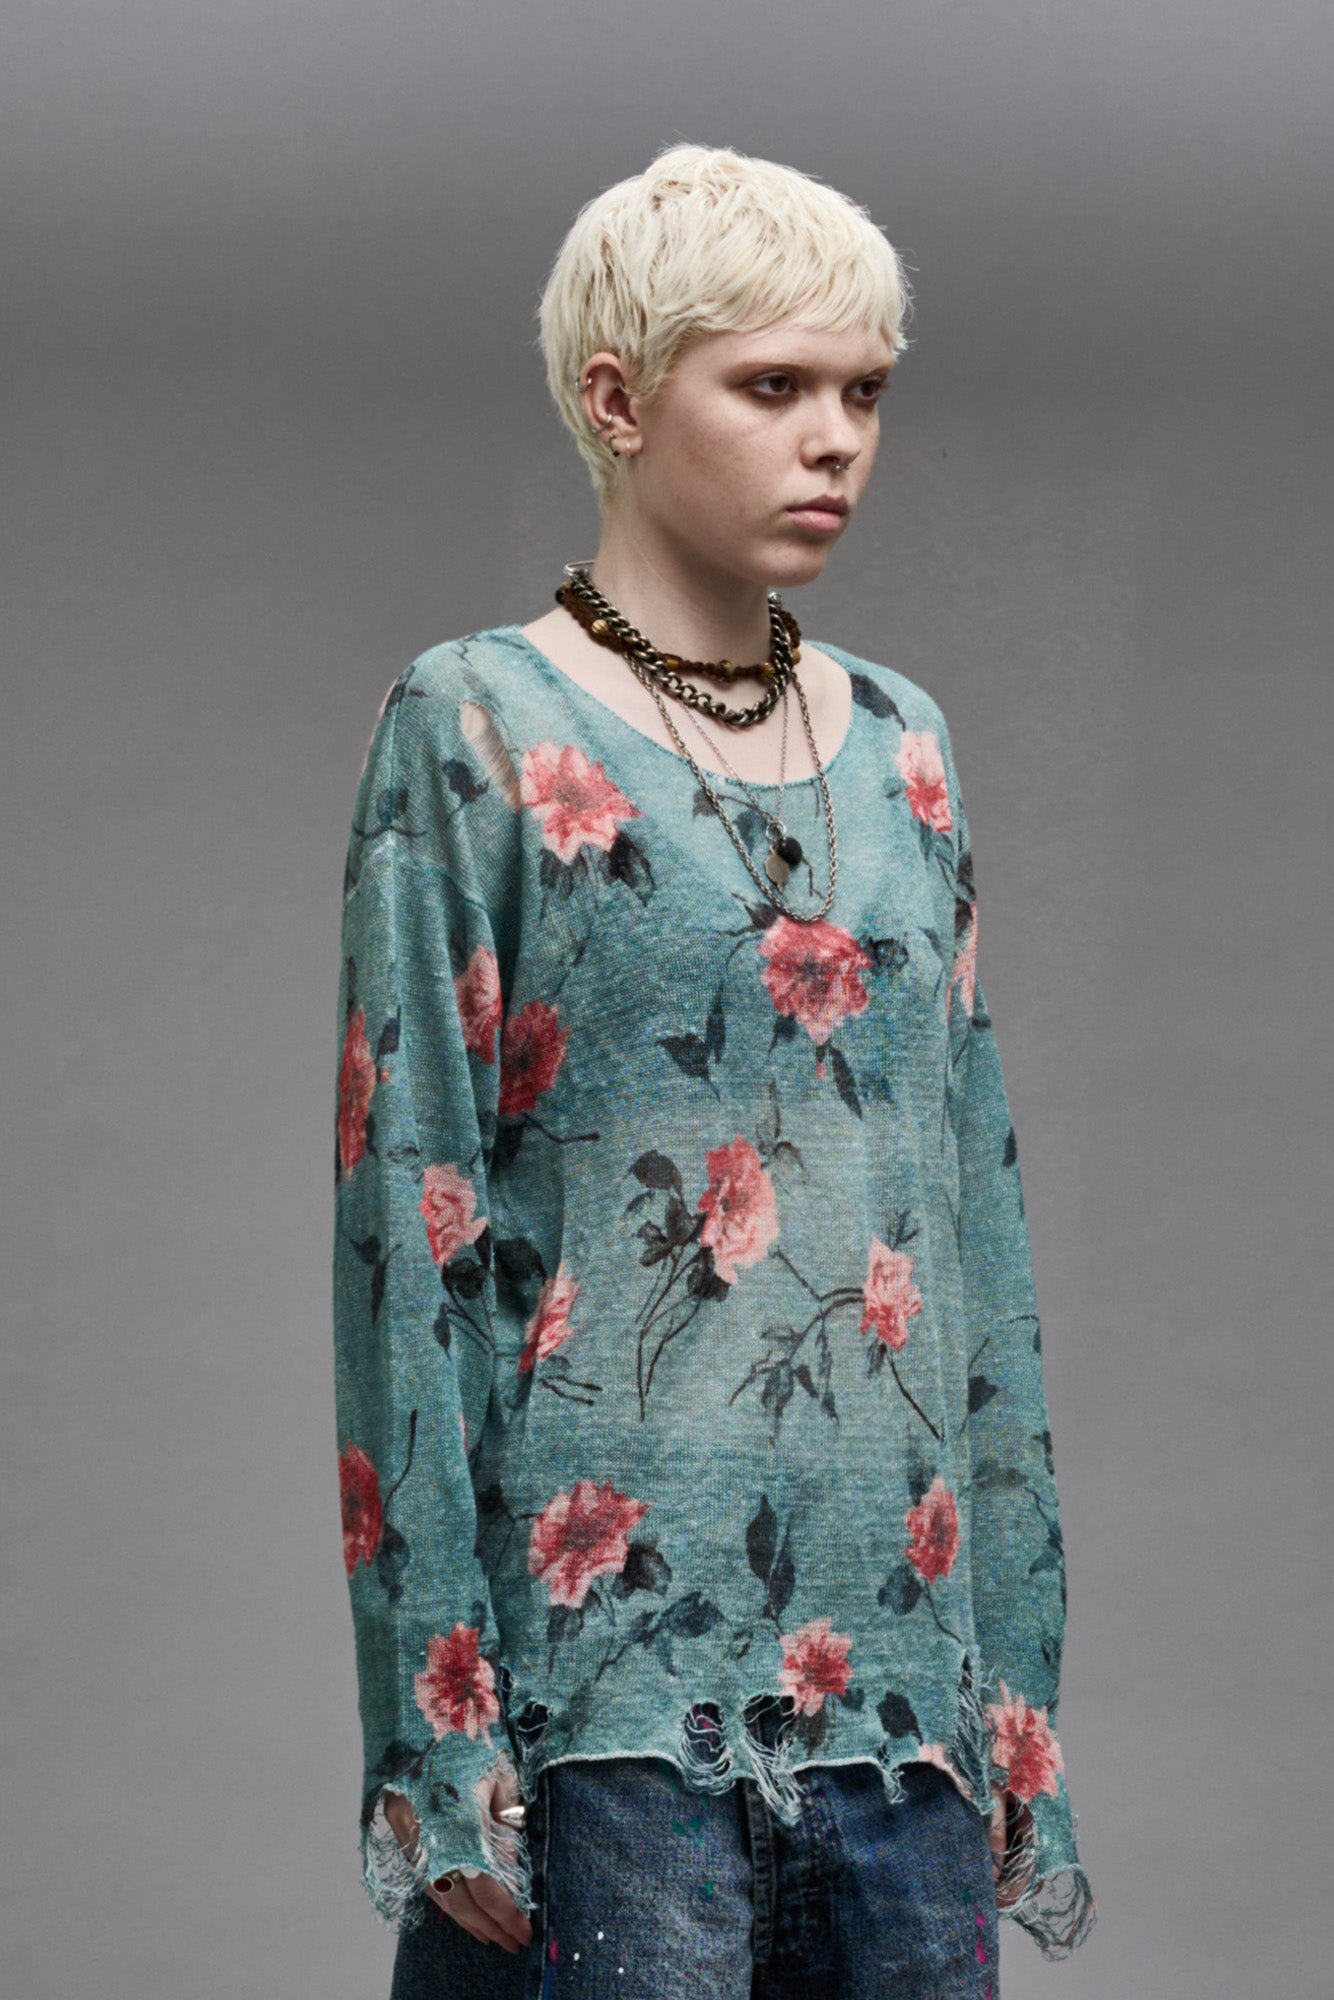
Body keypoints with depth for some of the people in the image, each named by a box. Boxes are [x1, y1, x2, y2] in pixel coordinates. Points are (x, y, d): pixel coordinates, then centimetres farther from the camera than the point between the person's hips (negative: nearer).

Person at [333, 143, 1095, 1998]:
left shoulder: (901, 748, 13)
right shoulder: (476, 733, -4)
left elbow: (976, 1205, 15)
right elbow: (408, 1227, -8)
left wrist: (1018, 1662, 11)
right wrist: (440, 1735, -13)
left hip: (899, 1650, 5)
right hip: (603, 1657, -5)